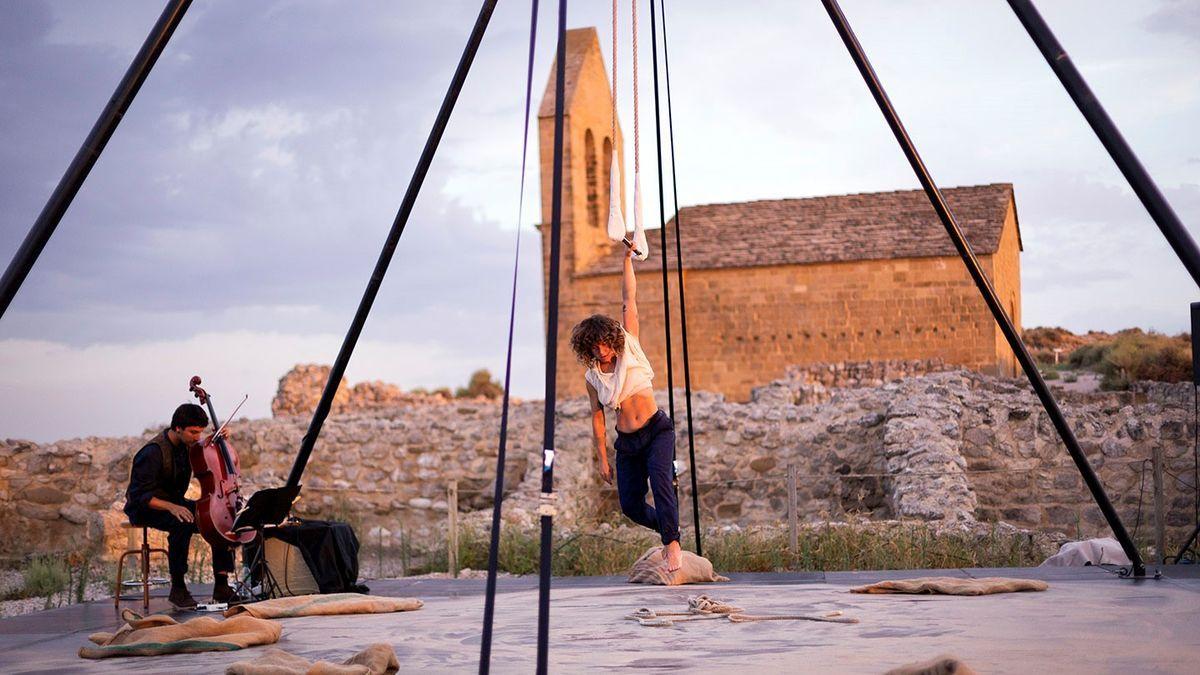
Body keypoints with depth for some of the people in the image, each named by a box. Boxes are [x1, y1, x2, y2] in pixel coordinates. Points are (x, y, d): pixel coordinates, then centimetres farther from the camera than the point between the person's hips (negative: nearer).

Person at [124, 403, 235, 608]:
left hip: (175, 502, 7)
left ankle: (221, 585, -12)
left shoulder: (188, 444, 0)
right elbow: (140, 496, -26)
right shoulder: (153, 453, -23)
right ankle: (177, 589, -27)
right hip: (146, 509, -7)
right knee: (183, 523, -37)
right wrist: (170, 506, -40)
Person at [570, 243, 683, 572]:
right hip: (626, 442, 4)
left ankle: (672, 544, -31)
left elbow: (629, 300, -5)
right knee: (630, 505, 2)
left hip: (657, 430, -3)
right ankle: (669, 528, 30)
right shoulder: (592, 376, 4)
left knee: (660, 477, -28)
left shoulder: (629, 347, -2)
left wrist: (627, 259, -6)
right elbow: (597, 418, 10)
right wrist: (602, 458, 9)